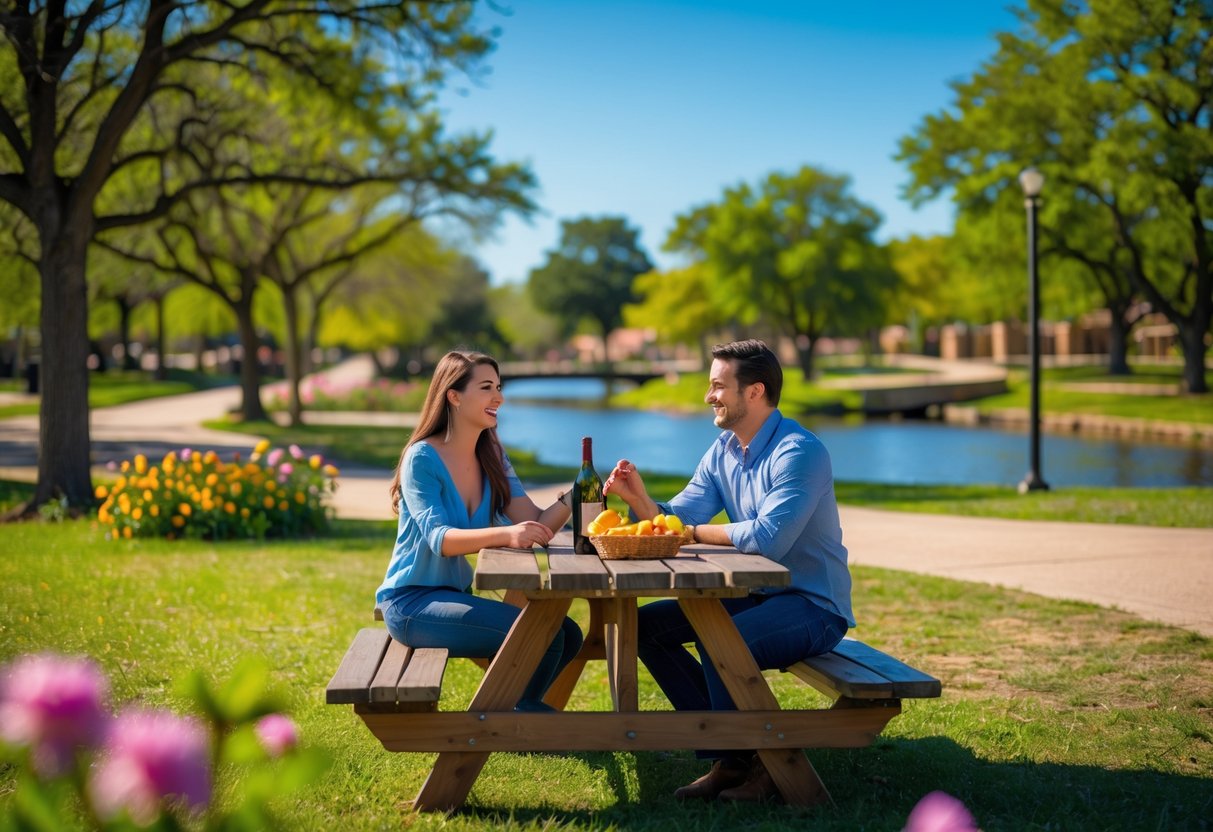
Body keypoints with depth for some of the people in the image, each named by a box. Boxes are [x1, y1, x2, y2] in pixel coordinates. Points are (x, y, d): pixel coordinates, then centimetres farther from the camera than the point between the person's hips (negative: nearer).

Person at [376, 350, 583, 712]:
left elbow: (537, 526, -4)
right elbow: (439, 539, -27)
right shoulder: (423, 458, -14)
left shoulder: (492, 459, 7)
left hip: (457, 596, 8)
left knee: (568, 635, -4)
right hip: (411, 603, -8)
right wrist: (505, 535, -42)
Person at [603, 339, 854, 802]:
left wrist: (698, 532, -17)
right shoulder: (723, 451, 7)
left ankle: (767, 766, -8)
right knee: (647, 625, 2)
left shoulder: (799, 453, -20)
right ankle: (726, 759, 4)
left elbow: (768, 537, -32)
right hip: (755, 595, 9)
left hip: (813, 606, -9)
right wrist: (639, 499, -19)